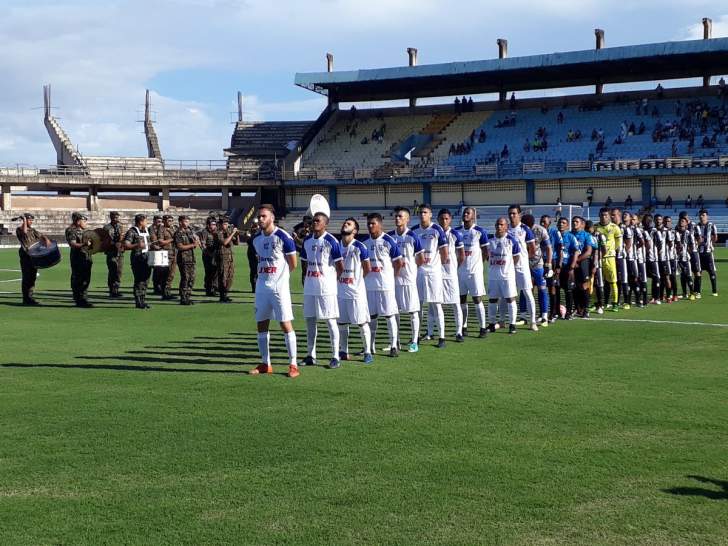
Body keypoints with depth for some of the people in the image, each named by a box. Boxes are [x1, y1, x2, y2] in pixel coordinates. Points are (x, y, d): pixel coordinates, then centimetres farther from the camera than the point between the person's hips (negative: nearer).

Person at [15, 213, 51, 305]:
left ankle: (30, 297, 16)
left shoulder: (33, 230, 18)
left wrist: (46, 240, -11)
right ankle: (26, 299, -3)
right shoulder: (19, 229, -2)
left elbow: (40, 235, 10)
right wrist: (24, 221, -16)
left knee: (32, 277, 9)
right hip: (25, 255, -7)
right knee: (26, 278, -6)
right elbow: (24, 232, -24)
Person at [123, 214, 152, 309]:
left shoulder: (146, 231, 16)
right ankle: (138, 302, -1)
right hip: (137, 259, -7)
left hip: (147, 258, 7)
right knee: (138, 281, -5)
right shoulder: (132, 232, -9)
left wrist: (152, 245, 10)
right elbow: (126, 246, -17)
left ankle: (143, 301, 16)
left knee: (145, 280, 9)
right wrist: (137, 245, -29)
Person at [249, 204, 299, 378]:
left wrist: (278, 276, 7)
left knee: (286, 325, -6)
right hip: (261, 286, 7)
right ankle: (265, 364, 18)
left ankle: (293, 365, 0)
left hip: (279, 286, -7)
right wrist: (264, 275, 10)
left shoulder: (283, 237, -10)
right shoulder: (256, 239, 10)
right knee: (261, 324, 9)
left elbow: (292, 264, -3)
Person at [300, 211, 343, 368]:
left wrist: (332, 279, 4)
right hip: (309, 287, 6)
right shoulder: (307, 240, 9)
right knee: (309, 320, 10)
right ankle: (311, 355, 19)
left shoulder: (331, 241, -10)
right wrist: (310, 276, 12)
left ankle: (335, 357, 3)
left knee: (330, 320, -3)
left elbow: (340, 267, -7)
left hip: (327, 287, -6)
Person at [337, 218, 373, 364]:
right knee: (341, 323, 11)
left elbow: (367, 268, -2)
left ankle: (367, 352, 6)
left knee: (362, 322, -1)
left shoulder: (359, 247, -10)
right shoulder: (337, 246, 5)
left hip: (356, 291, -5)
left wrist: (357, 279, 6)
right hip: (340, 291, 5)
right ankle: (343, 352, 22)